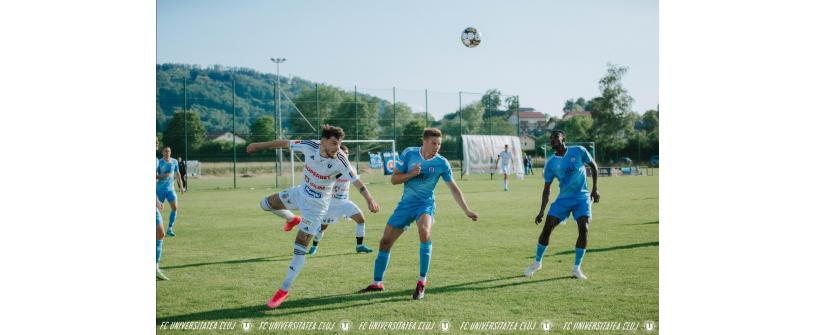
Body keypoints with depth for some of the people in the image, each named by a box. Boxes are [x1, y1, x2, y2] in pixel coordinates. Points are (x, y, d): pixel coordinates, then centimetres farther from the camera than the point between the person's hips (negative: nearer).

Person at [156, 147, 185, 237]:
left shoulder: (174, 162, 4)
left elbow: (177, 173, 17)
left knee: (175, 208, -10)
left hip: (170, 189, 3)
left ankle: (169, 229, -3)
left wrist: (181, 186, 17)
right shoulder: (159, 162, -8)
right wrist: (163, 176, -26)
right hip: (160, 189, -3)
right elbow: (155, 176, -9)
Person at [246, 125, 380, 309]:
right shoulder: (309, 146, -16)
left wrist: (369, 199, -47)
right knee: (266, 204, 11)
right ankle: (292, 220, 38)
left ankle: (284, 290, 3)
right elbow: (285, 143, -3)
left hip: (317, 204, -5)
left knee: (300, 247, -7)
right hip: (301, 192, 5)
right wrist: (259, 145, 5)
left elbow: (356, 180, -32)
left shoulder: (340, 161, -26)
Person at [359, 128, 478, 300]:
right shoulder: (409, 154, -8)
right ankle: (377, 283, 23)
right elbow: (393, 179, -4)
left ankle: (422, 282, -24)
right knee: (385, 241, 4)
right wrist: (411, 174, -22)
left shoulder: (441, 163, -10)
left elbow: (453, 188, -1)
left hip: (426, 204, -3)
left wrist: (467, 211, -4)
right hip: (406, 203, 3)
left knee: (424, 231, -34)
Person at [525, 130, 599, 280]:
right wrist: (541, 211, -2)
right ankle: (537, 263, 12)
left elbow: (593, 166, 7)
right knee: (547, 228, -7)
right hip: (563, 199, 2)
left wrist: (594, 189, 1)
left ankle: (576, 268, -5)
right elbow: (546, 189, 3)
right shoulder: (551, 163, -1)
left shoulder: (579, 151, -6)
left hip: (582, 197, -2)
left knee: (584, 229, -17)